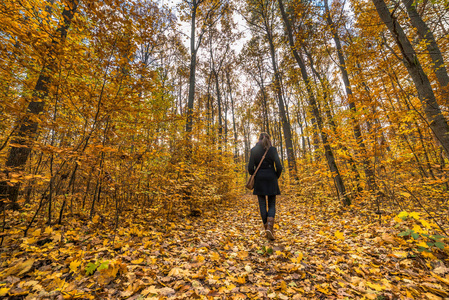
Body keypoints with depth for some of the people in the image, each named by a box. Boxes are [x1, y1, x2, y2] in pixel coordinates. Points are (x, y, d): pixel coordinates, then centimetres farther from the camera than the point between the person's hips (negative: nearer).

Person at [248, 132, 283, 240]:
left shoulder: (254, 150, -1)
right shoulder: (273, 149, -1)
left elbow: (250, 167, -5)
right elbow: (279, 167, -6)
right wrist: (276, 177, 11)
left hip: (259, 180, 0)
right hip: (271, 180, 0)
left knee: (262, 205, 10)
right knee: (272, 205, 11)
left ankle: (267, 229, 16)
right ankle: (269, 227, -6)